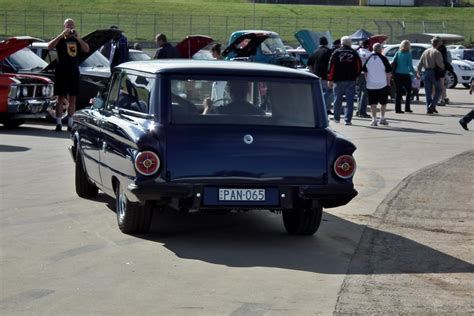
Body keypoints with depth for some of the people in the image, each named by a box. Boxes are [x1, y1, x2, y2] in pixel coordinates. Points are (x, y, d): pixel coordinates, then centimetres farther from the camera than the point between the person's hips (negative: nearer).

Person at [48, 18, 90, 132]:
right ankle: (59, 123, -8)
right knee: (61, 98, -6)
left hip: (74, 72, 4)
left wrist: (78, 38, -18)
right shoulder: (60, 39, 0)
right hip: (61, 71, -4)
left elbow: (87, 50, -5)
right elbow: (49, 46, -19)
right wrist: (62, 35, -24)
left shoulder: (77, 40, 11)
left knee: (72, 99, 7)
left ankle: (70, 123, 14)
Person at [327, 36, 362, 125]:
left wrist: (330, 79, 1)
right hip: (351, 81, 0)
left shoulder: (336, 53, 0)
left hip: (338, 80, 0)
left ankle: (336, 118, 23)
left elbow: (331, 67, -3)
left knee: (338, 100, 12)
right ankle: (348, 120, -6)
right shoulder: (354, 53, 3)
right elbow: (359, 67, 3)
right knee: (349, 100, 0)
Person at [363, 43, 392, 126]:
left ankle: (374, 119, -3)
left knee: (373, 103, 3)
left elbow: (365, 71, 10)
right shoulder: (383, 59, -7)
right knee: (383, 102, 14)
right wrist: (388, 82, 7)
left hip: (371, 85, 2)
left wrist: (367, 81, 21)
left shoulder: (369, 59, 2)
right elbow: (388, 72, -5)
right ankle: (382, 118, 17)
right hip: (383, 85, -2)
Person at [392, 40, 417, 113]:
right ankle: (407, 108, 7)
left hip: (397, 74, 4)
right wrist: (415, 74, 2)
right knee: (408, 91, 11)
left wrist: (393, 73, 9)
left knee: (399, 92, 6)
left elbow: (393, 63, 2)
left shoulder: (397, 53, 5)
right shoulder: (408, 54, -7)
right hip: (405, 75, -4)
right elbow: (410, 66, -8)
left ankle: (398, 109, 0)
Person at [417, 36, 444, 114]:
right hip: (434, 73, -5)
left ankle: (428, 109, 8)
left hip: (426, 72, 5)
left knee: (428, 92, 9)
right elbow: (439, 63, -18)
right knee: (438, 90, 8)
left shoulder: (425, 52, 9)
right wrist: (443, 68, 1)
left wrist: (418, 72, 13)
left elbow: (420, 63, 9)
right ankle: (432, 105, -8)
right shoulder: (437, 52, -10)